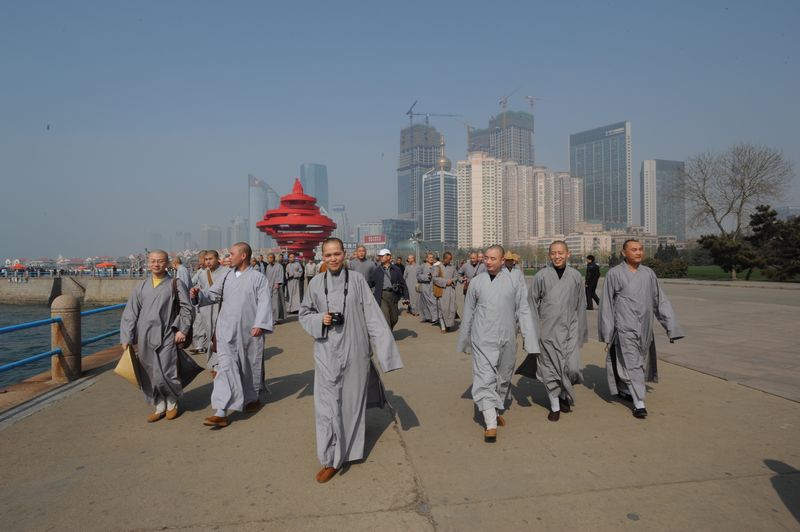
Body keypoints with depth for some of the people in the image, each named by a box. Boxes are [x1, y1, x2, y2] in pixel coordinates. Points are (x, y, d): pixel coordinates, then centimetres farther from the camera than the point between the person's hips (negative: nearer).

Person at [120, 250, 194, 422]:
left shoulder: (175, 284, 0)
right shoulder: (141, 287, 9)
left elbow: (186, 309, 2)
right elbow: (130, 313, 8)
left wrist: (182, 330, -6)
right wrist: (126, 337, 3)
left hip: (166, 336, -4)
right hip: (144, 337, 4)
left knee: (164, 374, -6)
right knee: (149, 374, 7)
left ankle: (172, 403, 19)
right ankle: (160, 407, 23)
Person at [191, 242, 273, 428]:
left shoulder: (258, 277, -5)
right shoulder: (227, 277, 9)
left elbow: (264, 303, -11)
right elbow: (213, 294, 13)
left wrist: (259, 324, -19)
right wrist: (198, 294, -7)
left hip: (249, 331, -3)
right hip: (227, 331, 3)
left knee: (251, 366, 13)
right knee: (225, 367, -5)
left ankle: (253, 398, 37)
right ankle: (221, 413, -6)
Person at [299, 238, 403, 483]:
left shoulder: (357, 279, -4)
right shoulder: (316, 283, 1)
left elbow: (372, 314, -5)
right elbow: (304, 314, 11)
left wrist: (385, 348, -8)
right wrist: (320, 319, -11)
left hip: (354, 350, -1)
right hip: (327, 352, 1)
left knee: (352, 401, 10)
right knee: (327, 404, 1)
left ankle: (350, 449, 32)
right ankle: (331, 459, 15)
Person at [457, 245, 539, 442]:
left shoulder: (515, 282, -2)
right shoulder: (476, 281, 0)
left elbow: (523, 312, -1)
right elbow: (468, 313, 8)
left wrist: (530, 342, -6)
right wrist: (464, 341, 13)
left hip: (507, 339, 1)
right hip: (482, 339, -1)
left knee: (503, 378, 16)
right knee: (485, 378, -8)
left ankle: (496, 411, 38)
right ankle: (491, 424, -3)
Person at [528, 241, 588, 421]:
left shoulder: (575, 276, 2)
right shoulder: (541, 276, -5)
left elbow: (581, 305, 10)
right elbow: (532, 303, 1)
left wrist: (580, 332, 11)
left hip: (570, 329, 1)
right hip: (548, 330, -1)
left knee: (572, 367, -5)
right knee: (550, 369, 5)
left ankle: (565, 394, 25)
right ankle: (555, 406, 22)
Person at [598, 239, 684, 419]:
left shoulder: (648, 273, 5)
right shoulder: (614, 274, -7)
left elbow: (660, 300, 9)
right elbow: (606, 305, -4)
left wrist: (672, 326, 5)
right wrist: (607, 333, -4)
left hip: (644, 328, 5)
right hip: (625, 327, -5)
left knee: (638, 363, 17)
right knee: (632, 365, -6)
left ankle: (623, 389, 38)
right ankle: (639, 403, 1)